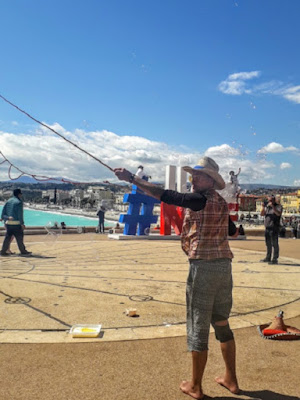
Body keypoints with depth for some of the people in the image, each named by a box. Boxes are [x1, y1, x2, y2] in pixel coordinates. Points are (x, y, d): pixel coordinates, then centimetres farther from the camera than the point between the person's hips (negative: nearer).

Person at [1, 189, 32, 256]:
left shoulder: (8, 201, 11)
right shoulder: (19, 202, -10)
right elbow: (20, 214, -13)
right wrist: (22, 223, -10)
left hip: (8, 222, 7)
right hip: (16, 223, -7)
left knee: (8, 237, 11)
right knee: (19, 237, 2)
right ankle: (23, 251, 9)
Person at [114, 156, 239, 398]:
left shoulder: (199, 199, -12)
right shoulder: (221, 202, 12)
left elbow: (165, 195, -20)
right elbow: (233, 232, 24)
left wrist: (131, 178, -19)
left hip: (203, 265, -8)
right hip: (224, 264, 8)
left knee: (198, 327, 4)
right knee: (222, 323, 19)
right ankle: (231, 379, 30)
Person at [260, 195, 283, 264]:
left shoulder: (278, 206, -1)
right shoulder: (267, 207, 16)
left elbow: (278, 213, -19)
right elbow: (262, 214, 8)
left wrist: (272, 206, -25)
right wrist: (263, 207, -6)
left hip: (274, 228, -6)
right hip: (267, 228, 6)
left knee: (274, 244, -7)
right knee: (268, 244, 12)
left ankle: (275, 259, -5)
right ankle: (268, 258, 21)